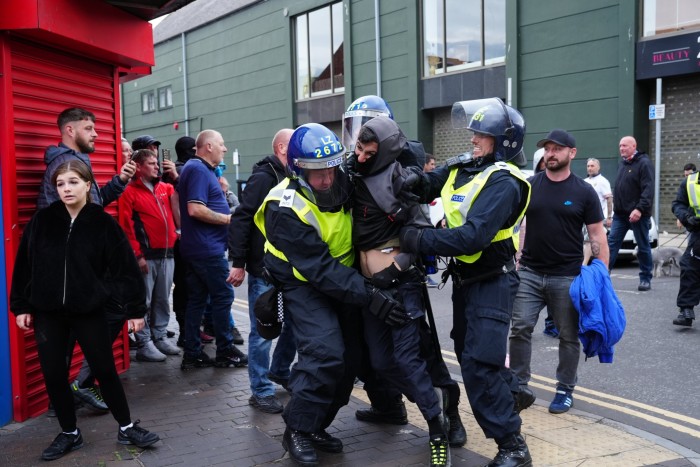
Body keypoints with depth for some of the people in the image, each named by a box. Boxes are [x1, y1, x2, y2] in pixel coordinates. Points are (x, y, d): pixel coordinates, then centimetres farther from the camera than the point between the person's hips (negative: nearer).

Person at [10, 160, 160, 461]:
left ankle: (126, 428, 22)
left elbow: (124, 268, -6)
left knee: (105, 370, 5)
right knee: (54, 375, 7)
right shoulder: (42, 221, -2)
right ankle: (69, 433, 26)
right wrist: (20, 306, 3)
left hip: (89, 311, -2)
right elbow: (24, 265, 4)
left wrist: (135, 308, -8)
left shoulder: (103, 223, -7)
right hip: (48, 313, 2)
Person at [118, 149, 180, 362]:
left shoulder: (165, 188, 15)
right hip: (146, 255, -6)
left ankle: (160, 337, 21)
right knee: (144, 301, -1)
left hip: (167, 253, 6)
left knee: (163, 300, 12)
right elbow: (126, 226, -8)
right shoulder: (130, 192, -2)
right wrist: (137, 255, -13)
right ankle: (144, 344, 5)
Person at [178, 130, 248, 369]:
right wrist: (227, 219, -15)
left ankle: (192, 354, 15)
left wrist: (219, 186, 14)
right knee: (223, 296, -1)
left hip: (195, 248, 10)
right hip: (207, 248, -10)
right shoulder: (199, 170, -14)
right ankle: (225, 352, 8)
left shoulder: (197, 168, 18)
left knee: (197, 299, 10)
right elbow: (195, 209, -24)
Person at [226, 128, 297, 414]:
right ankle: (261, 391, 8)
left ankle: (281, 372, 35)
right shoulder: (263, 177, -13)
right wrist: (238, 262, -18)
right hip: (265, 272, -8)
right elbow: (241, 220, -17)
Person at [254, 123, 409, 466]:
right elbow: (321, 270, -30)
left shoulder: (342, 182, -11)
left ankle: (316, 425, 22)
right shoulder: (286, 209, -28)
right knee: (325, 353, -22)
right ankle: (296, 431, -4)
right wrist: (370, 297, -34)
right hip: (303, 284, -6)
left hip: (342, 280, 7)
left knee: (350, 356, 5)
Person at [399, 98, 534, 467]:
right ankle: (512, 393, 47)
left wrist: (419, 240, -30)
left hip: (492, 282, -9)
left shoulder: (503, 182, -23)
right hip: (465, 278, 9)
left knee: (479, 362, -13)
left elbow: (473, 237, -33)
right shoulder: (463, 166, 4)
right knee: (467, 349, 24)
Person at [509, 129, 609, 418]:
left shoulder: (584, 192, -2)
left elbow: (597, 236, -1)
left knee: (569, 336, 8)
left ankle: (565, 391, 23)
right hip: (529, 272, 2)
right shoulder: (528, 185, 3)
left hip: (567, 277, -1)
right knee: (520, 329, -2)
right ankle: (519, 387, 11)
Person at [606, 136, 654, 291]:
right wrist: (614, 211, 19)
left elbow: (648, 190, -18)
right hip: (620, 214, 7)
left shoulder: (643, 163, -9)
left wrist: (640, 209, -28)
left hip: (638, 214, -7)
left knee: (643, 247, 4)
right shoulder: (623, 164, 16)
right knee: (612, 243, 1)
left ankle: (645, 279, 13)